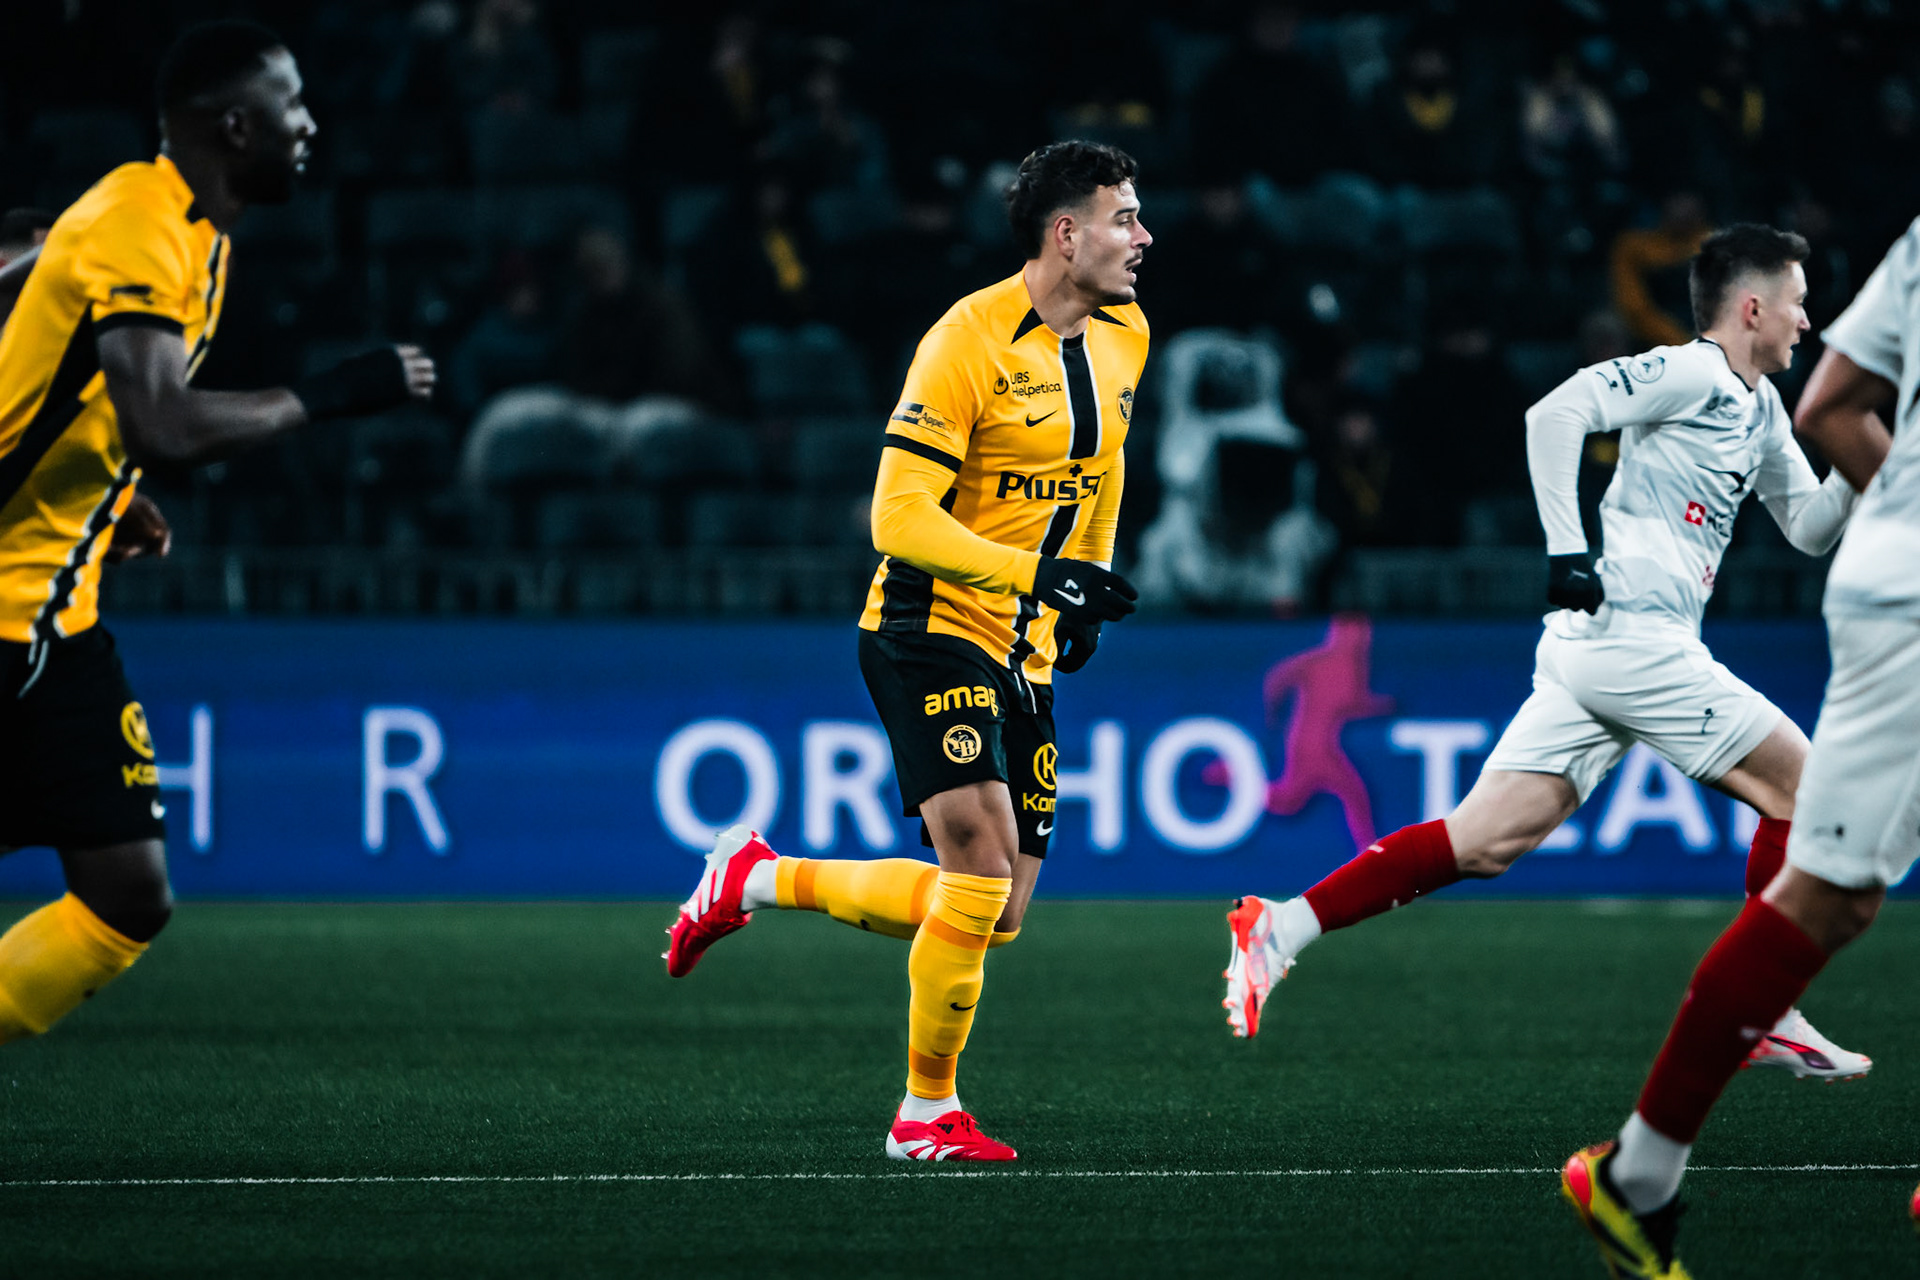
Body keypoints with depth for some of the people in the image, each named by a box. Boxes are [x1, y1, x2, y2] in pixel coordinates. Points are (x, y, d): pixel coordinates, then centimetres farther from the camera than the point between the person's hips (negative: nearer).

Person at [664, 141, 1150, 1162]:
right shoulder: (970, 341, -18)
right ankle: (927, 1114, -5)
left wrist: (1090, 581, 19)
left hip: (1024, 655, 8)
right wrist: (1034, 571, -29)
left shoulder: (1123, 334, 6)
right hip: (930, 629, -8)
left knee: (995, 915, 5)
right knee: (981, 867, -20)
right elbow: (899, 517, -20)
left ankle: (759, 879, 23)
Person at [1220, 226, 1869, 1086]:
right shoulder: (1686, 374, -8)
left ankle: (1281, 926, -5)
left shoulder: (1760, 411, 21)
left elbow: (1810, 530, 28)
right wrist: (1565, 550, -21)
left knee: (1482, 843, 1)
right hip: (1631, 636, -9)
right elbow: (1556, 412, -17)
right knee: (1805, 788, -2)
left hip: (1594, 649, 9)